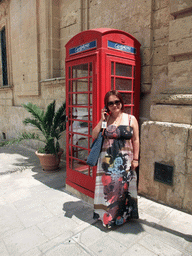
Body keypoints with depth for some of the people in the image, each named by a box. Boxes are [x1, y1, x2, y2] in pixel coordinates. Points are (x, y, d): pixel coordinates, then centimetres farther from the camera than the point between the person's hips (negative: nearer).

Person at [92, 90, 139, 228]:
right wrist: (102, 120, -11)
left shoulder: (131, 119, -2)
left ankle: (122, 215, 36)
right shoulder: (105, 119, 1)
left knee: (123, 188, 12)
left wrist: (135, 159, -1)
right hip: (107, 160, 1)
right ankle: (107, 216, 30)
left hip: (125, 161, 0)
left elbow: (135, 140, 1)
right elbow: (94, 136, -5)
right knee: (107, 187, 8)